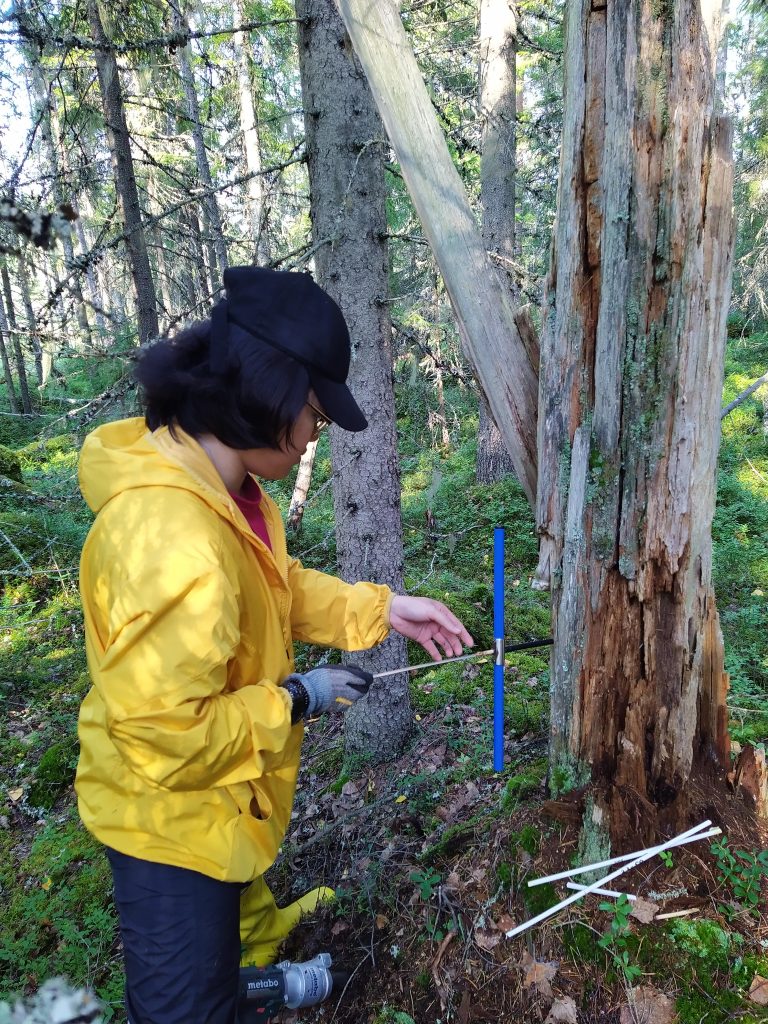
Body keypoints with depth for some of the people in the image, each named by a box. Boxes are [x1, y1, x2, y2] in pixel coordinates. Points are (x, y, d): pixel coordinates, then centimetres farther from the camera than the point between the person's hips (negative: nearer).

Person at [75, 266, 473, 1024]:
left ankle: (259, 950, 65)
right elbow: (164, 736, -32)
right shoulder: (174, 541, -38)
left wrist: (382, 608, -1)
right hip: (171, 819, -8)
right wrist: (296, 700, -20)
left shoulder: (216, 480, -7)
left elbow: (275, 588, 7)